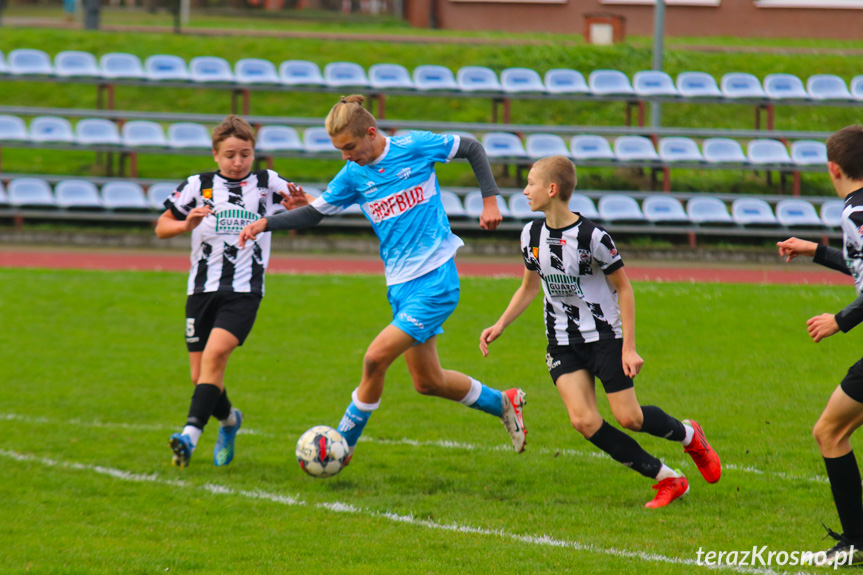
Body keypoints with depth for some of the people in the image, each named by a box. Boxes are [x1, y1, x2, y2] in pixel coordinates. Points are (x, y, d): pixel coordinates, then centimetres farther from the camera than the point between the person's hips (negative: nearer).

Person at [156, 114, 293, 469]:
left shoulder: (267, 184, 6)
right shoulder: (199, 186, 7)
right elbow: (161, 227, 11)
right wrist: (186, 224, -10)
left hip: (245, 291, -2)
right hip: (202, 289, 2)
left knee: (215, 353, -25)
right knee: (201, 376, 3)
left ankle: (191, 434, -32)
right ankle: (229, 420, 34)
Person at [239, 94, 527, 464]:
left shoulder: (414, 147, -9)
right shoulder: (353, 175, 4)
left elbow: (472, 149, 4)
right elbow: (315, 212, 11)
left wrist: (490, 200, -3)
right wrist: (266, 223, -3)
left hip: (436, 280, -6)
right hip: (400, 286, 6)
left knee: (376, 357, -17)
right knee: (427, 382, 10)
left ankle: (342, 445, -4)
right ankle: (503, 403, 34)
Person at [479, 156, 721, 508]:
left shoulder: (592, 237, -18)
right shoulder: (532, 235, 0)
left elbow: (623, 288, -9)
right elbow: (529, 288, 16)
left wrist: (628, 348, -12)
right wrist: (499, 326, 5)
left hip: (605, 335, -4)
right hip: (563, 344, 4)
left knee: (628, 417, -8)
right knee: (584, 421, -13)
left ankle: (688, 435, 26)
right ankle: (666, 479, -4)